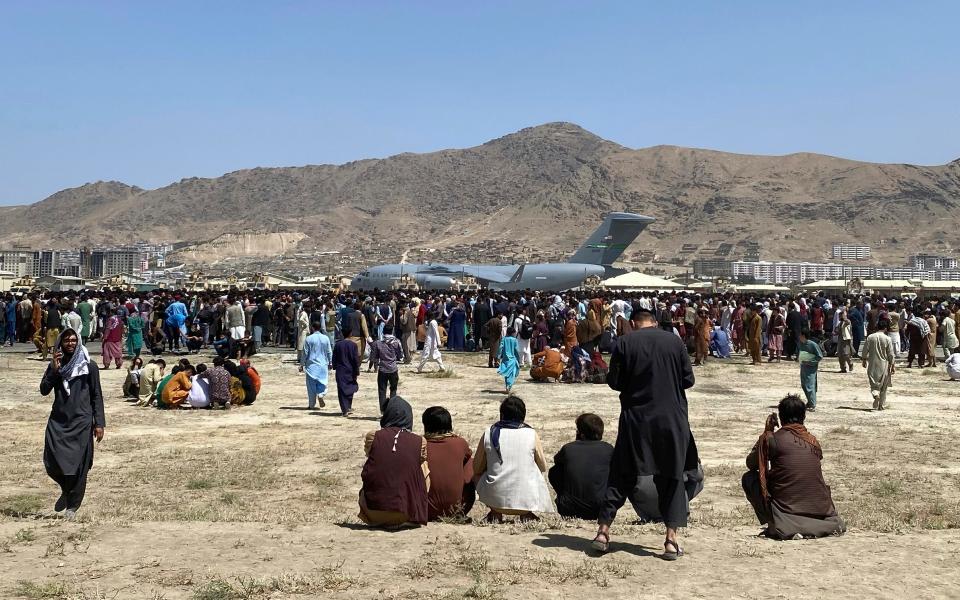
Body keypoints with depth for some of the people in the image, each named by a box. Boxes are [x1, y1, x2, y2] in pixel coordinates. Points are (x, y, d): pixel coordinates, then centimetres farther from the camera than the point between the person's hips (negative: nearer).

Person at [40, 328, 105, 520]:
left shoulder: (89, 366, 0)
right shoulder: (55, 365, 8)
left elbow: (97, 396, 0)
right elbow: (44, 390, -1)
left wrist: (99, 423, -5)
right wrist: (54, 370, -13)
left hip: (81, 422, -2)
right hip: (58, 421, 3)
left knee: (78, 465, -2)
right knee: (52, 462, -5)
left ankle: (72, 506, 13)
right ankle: (67, 490, 25)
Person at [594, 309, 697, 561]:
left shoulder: (624, 343, -3)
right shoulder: (675, 341, 0)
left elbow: (613, 381, -1)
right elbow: (689, 379, 3)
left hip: (635, 418, 0)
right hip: (671, 419, 0)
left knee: (621, 475, 10)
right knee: (671, 478, 9)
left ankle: (603, 530, 9)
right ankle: (671, 539, 5)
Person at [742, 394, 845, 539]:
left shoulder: (772, 439, -7)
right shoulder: (814, 442, 6)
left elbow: (750, 463, 9)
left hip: (787, 510, -5)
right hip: (820, 510, 5)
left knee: (748, 478, 11)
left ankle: (774, 523, -1)